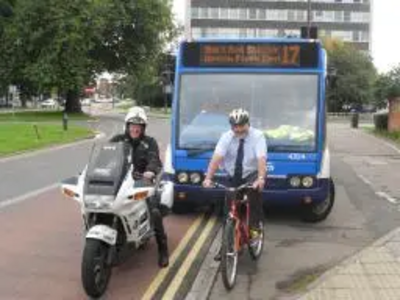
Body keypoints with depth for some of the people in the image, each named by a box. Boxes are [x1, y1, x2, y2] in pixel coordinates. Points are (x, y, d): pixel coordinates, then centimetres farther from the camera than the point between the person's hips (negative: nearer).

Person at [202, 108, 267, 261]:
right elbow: (217, 157, -23)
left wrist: (261, 178, -48)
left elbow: (261, 159, -30)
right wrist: (208, 178, -37)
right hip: (233, 177, 3)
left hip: (251, 174, -3)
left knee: (254, 190, -36)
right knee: (228, 212, 2)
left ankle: (254, 226, -21)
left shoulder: (257, 136, -16)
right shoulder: (226, 137, -10)